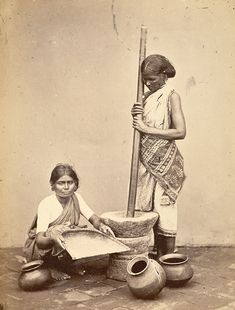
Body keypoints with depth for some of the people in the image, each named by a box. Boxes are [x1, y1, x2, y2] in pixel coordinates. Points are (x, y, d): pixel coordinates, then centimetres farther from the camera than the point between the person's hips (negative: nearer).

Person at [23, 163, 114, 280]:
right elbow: (40, 240, -30)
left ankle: (66, 265, 3)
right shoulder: (45, 204, -24)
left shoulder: (76, 198, -7)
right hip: (43, 248, -5)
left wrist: (101, 225, -36)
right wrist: (52, 238, -54)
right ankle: (52, 267, -8)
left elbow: (93, 218, -12)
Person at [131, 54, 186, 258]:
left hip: (164, 162, -6)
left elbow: (180, 132, -19)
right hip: (147, 160, 7)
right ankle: (158, 252, 24)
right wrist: (136, 116, -5)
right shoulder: (147, 97, 10)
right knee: (150, 208, 11)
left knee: (164, 209, -1)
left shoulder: (171, 96, -9)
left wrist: (147, 129, -19)